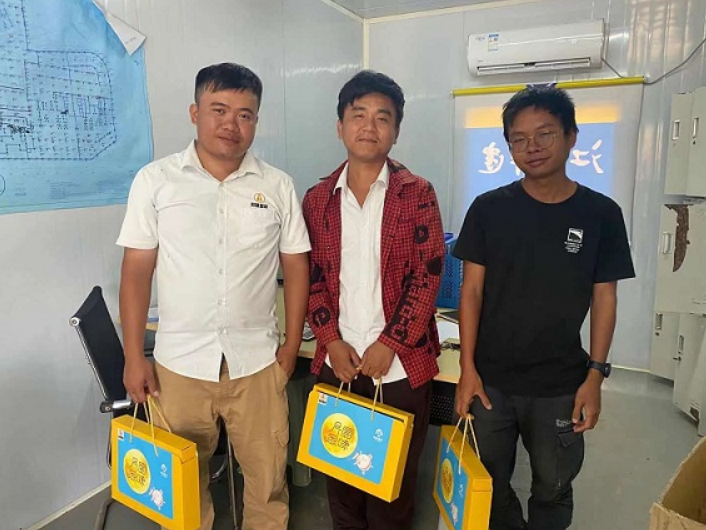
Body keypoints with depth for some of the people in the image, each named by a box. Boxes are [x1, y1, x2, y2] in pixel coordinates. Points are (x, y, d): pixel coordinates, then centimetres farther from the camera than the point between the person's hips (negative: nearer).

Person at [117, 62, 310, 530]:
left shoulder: (278, 186, -1)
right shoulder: (155, 180, -3)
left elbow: (296, 267, 4)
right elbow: (137, 270, -1)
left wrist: (291, 347, 2)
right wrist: (134, 357, -2)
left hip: (257, 363, 1)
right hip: (179, 363, 0)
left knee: (268, 479, 13)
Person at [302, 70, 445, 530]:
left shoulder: (418, 194, -3)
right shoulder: (317, 198, 5)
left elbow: (427, 277, -8)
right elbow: (311, 277, 4)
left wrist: (389, 344, -12)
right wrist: (331, 340, -7)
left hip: (402, 364, -2)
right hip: (337, 362, 3)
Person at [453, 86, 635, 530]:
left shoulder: (600, 214, -4)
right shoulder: (489, 209, -5)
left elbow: (604, 298, 2)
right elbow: (472, 290, -3)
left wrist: (595, 375, -4)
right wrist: (467, 368, -6)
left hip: (561, 386, 0)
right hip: (490, 379, 0)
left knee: (554, 490, 17)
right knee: (490, 486, 15)